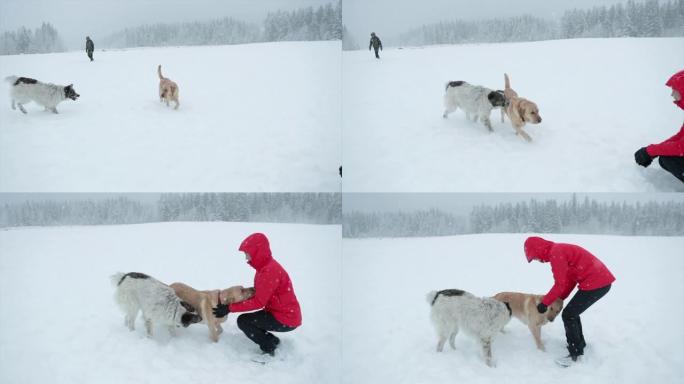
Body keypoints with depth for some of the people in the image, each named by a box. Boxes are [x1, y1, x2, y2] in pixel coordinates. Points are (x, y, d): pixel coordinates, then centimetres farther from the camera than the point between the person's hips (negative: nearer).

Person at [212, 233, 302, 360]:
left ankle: (270, 349, -2)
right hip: (280, 313, 10)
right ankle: (272, 341, 17)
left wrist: (230, 308, -21)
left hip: (285, 319, -10)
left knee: (243, 321, -11)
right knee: (248, 320, 15)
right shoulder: (265, 266, 7)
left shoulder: (269, 270, -24)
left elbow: (259, 302, -24)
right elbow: (258, 293, 10)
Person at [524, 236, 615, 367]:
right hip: (602, 280, 10)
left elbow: (560, 284, -13)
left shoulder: (555, 253, -15)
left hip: (596, 284, -10)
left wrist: (544, 303, -3)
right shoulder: (558, 250, 15)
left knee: (568, 315, -3)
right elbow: (571, 279, 18)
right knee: (572, 312, 21)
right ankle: (579, 343, 37)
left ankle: (576, 354, 5)